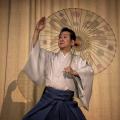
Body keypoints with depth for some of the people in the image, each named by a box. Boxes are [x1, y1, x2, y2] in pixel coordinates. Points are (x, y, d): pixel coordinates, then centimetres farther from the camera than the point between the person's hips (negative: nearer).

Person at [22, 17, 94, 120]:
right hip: (49, 98, 0)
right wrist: (37, 30, -9)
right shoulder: (51, 57, 11)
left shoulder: (76, 60, 11)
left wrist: (74, 72, -10)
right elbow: (35, 49, -1)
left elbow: (90, 71, 1)